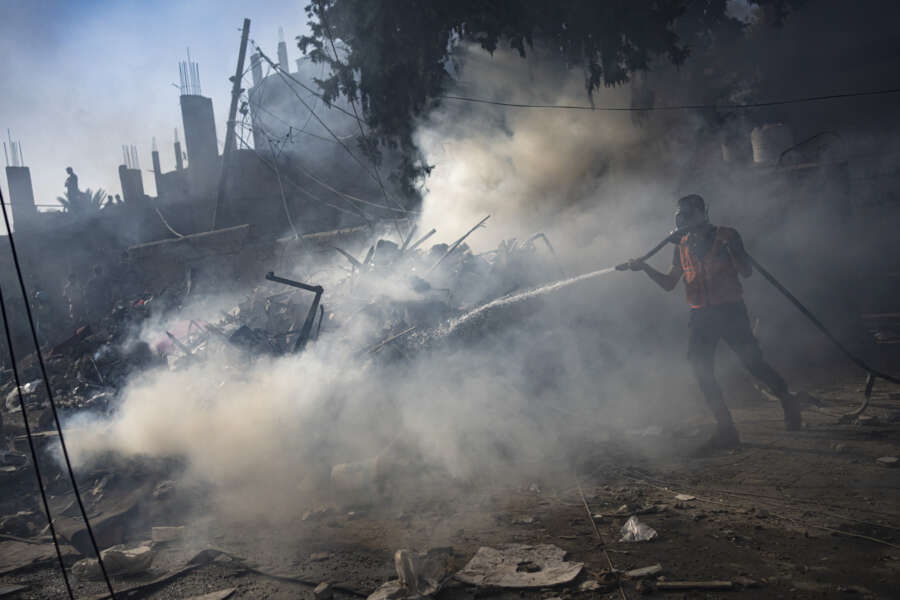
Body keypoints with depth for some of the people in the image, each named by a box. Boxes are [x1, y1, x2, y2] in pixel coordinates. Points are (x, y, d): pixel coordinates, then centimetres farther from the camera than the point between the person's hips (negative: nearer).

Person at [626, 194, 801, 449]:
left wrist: (730, 245, -21)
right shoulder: (682, 246, 10)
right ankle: (726, 429, 3)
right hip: (701, 316, 4)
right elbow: (669, 283, 9)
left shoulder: (725, 235, -2)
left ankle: (788, 400, 26)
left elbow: (747, 272, -7)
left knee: (753, 363, -4)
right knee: (701, 371, -6)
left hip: (730, 311, -4)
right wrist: (645, 267, -5)